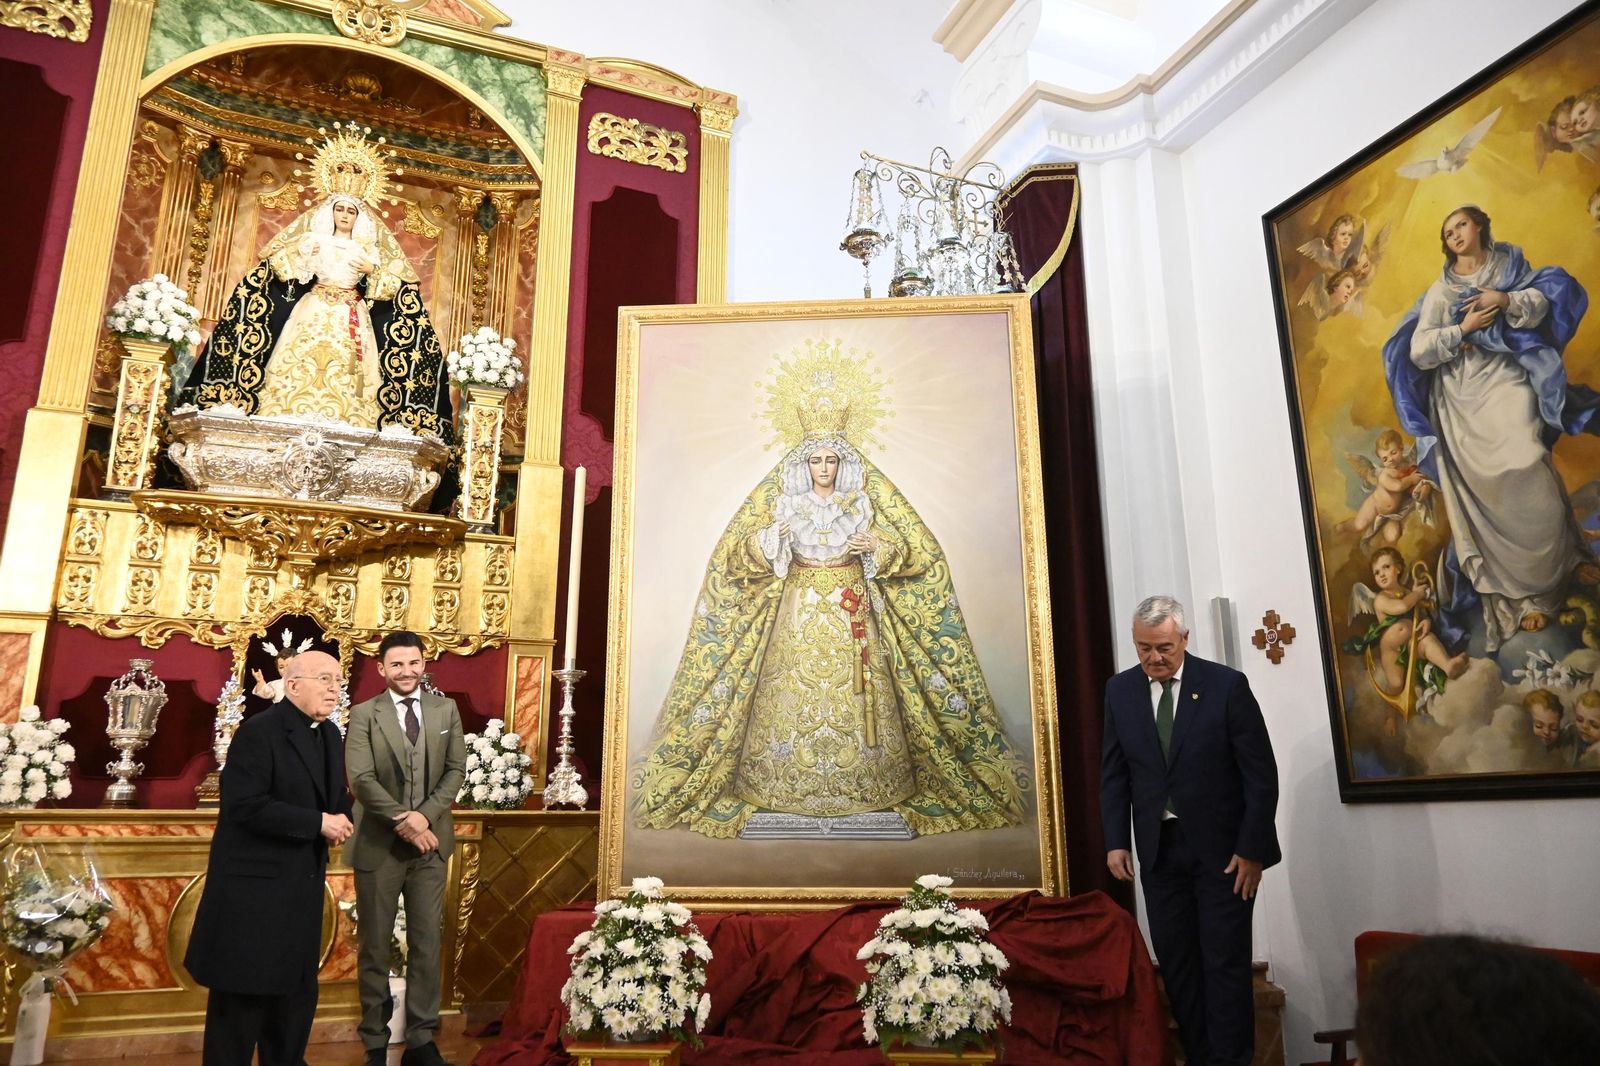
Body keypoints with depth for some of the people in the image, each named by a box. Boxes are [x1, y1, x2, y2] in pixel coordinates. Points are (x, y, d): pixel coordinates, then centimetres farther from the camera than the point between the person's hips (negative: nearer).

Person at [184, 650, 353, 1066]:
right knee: (243, 996, 3)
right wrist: (318, 823, -23)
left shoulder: (331, 735, 10)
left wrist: (340, 821, -4)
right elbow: (245, 806, -24)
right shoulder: (259, 731, -16)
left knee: (297, 992, 16)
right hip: (255, 886, -8)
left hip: (303, 886, 8)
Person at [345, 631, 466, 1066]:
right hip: (379, 845, -2)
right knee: (375, 946, 8)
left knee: (427, 944, 6)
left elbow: (456, 770, 2)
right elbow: (361, 779, -10)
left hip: (431, 842, 2)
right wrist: (403, 819, -20)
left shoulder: (446, 709, 7)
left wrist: (425, 816, -12)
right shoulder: (364, 714, -1)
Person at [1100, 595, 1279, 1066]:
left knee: (1225, 961, 1)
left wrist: (1252, 848, -10)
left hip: (1222, 849, -3)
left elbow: (1261, 774, -6)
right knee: (1175, 962, 8)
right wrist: (1115, 841, -1)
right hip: (1158, 849, 4)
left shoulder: (1227, 685, -8)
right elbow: (1113, 774, 7)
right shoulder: (1120, 690, 2)